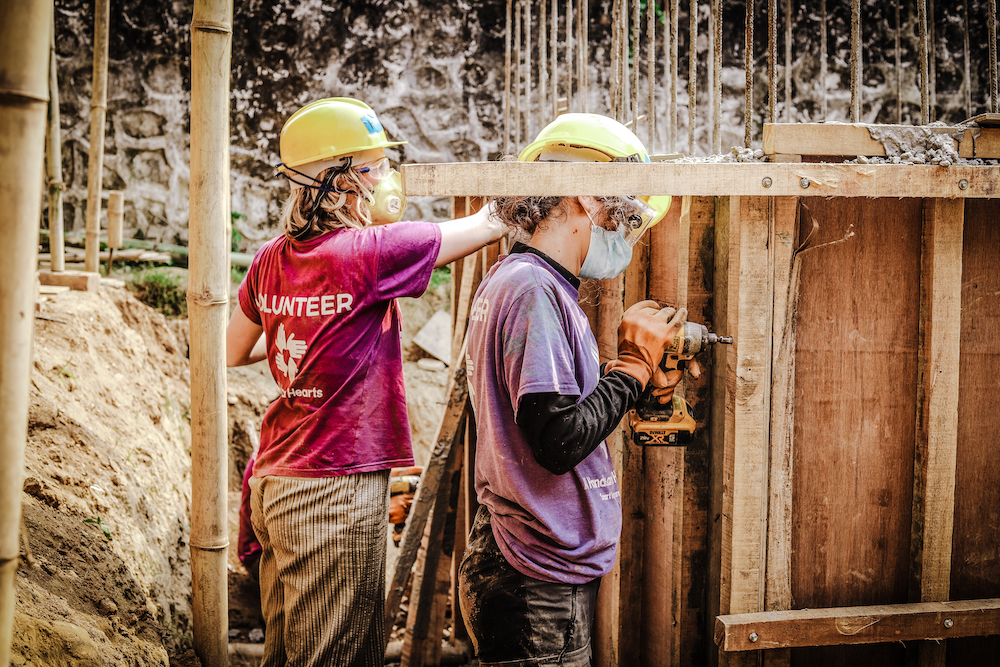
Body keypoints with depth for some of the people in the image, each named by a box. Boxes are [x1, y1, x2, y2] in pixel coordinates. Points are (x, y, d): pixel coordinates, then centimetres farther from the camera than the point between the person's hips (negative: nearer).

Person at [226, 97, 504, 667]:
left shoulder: (273, 259, 5)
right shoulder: (365, 254, -16)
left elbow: (233, 352, 20)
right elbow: (488, 225, -9)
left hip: (275, 483, 8)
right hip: (336, 490, -8)